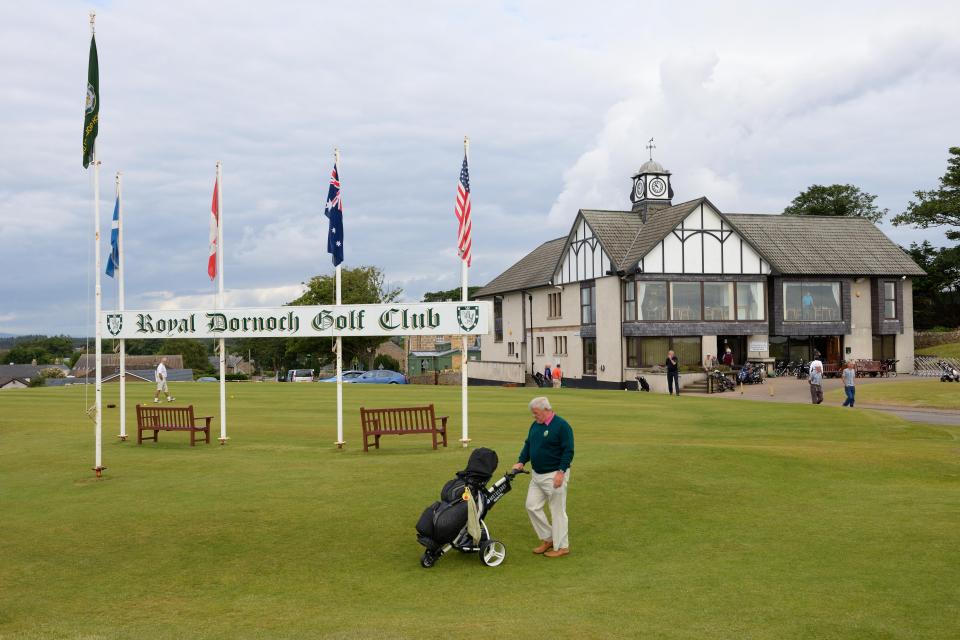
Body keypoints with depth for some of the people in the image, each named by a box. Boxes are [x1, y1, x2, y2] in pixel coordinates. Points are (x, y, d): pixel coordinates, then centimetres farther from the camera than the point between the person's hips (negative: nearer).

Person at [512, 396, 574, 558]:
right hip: (537, 475, 8)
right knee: (532, 506, 9)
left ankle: (562, 546, 12)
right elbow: (528, 445, 15)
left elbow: (568, 451, -17)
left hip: (555, 476, -8)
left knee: (557, 511, 0)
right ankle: (547, 539, 23)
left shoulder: (562, 426, -15)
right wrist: (521, 462, 1)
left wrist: (561, 472, -22)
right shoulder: (535, 425, 9)